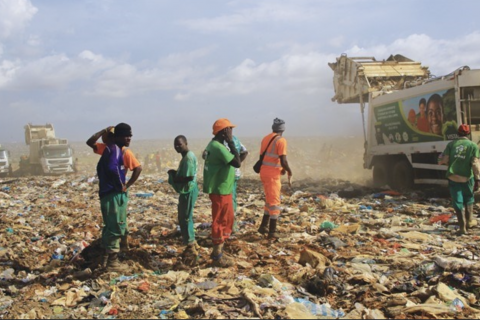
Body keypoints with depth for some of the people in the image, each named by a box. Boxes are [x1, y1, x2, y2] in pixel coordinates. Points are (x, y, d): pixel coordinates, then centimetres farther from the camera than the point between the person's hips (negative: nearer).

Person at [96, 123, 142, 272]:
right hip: (114, 194, -10)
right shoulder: (115, 149, -15)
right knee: (116, 228, -3)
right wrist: (121, 185, -19)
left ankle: (107, 258, 25)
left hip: (107, 192, 10)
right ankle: (112, 262, 3)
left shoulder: (109, 149, 16)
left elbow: (101, 168, 24)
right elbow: (112, 168, -31)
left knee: (110, 227, 17)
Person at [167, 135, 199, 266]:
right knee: (186, 218, 18)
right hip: (186, 191, 11)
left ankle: (191, 249, -2)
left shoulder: (188, 158, -20)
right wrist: (176, 174, 4)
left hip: (188, 191, -11)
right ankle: (192, 243, 28)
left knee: (185, 219, -6)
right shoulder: (186, 156, 13)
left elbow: (189, 177, -25)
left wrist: (174, 177, -13)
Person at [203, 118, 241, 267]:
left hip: (223, 190, 11)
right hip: (221, 191, -11)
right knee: (220, 222, -2)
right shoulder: (218, 147, -21)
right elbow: (237, 163, -25)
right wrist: (231, 143, -19)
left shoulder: (215, 145, 12)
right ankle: (217, 257, 8)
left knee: (226, 221, 18)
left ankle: (218, 252, 28)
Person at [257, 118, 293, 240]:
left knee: (269, 200, 21)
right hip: (273, 174, -8)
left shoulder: (266, 138, 12)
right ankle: (272, 232, 2)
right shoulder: (281, 140, -12)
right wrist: (289, 172, 0)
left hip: (264, 171, 8)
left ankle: (264, 226, 24)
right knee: (274, 202, 0)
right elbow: (283, 161, -18)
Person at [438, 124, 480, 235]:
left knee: (458, 203, 5)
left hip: (453, 177, 0)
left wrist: (441, 156, 19)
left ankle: (462, 227, 3)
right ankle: (469, 221, 27)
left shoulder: (451, 144, 2)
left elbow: (444, 160, -4)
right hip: (467, 178, 0)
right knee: (468, 200, 23)